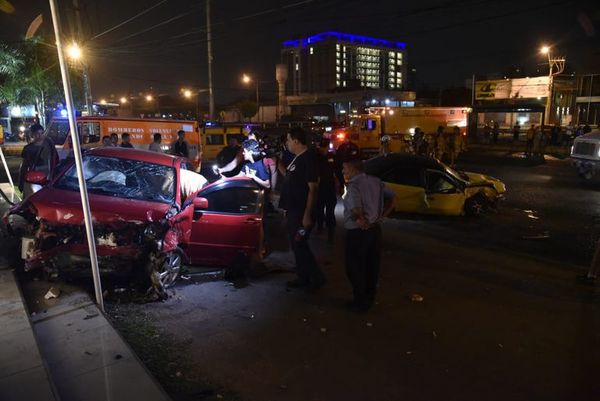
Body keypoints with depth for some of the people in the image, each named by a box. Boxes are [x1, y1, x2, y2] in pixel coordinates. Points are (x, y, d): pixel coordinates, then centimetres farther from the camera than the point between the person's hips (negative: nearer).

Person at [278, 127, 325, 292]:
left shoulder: (308, 158, -17)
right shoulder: (297, 158, 13)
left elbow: (313, 188, -22)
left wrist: (307, 215, -24)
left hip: (302, 211, -10)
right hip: (293, 210, 10)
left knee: (299, 245, -4)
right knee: (296, 245, 15)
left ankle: (317, 277, 11)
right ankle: (303, 278, 26)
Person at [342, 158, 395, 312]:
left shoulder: (354, 185, -17)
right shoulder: (375, 181, 7)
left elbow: (355, 208, -33)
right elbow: (391, 198, 11)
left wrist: (360, 219, -16)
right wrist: (382, 216, 5)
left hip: (357, 232, -8)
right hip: (375, 229, 8)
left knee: (356, 268, 7)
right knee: (372, 266, 17)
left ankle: (360, 302, 15)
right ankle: (369, 298, 30)